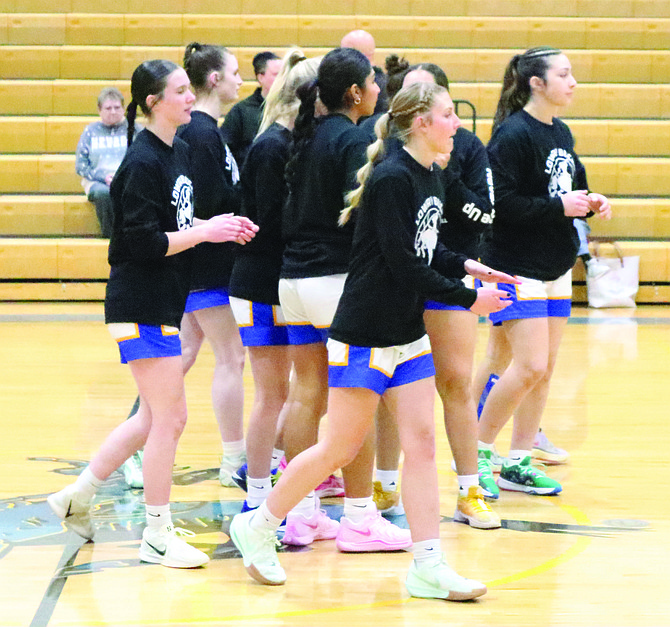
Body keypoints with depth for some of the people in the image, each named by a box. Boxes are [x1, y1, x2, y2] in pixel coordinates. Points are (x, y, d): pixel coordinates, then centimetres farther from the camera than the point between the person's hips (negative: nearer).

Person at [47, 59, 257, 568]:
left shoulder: (180, 150, 11)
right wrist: (205, 232, -19)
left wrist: (217, 226, 3)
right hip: (142, 306, -10)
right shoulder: (142, 163, -17)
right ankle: (158, 535, 8)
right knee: (169, 418, -3)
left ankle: (78, 496, 28)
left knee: (157, 417, 17)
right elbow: (144, 243, -21)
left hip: (163, 304, 10)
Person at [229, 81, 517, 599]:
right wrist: (468, 298, -15)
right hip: (365, 335, -8)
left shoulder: (429, 177, 8)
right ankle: (258, 526, 17)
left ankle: (428, 565, 3)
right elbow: (403, 263, -21)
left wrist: (466, 265, 4)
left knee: (421, 443, 2)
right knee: (341, 448, 0)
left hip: (408, 333, 8)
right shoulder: (392, 178, -19)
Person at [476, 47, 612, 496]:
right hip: (517, 267, -8)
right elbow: (502, 203, -21)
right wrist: (559, 207, -21)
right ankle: (478, 450, 5)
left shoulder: (561, 133, 11)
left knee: (545, 368, 8)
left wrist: (590, 203, 1)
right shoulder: (513, 135, -15)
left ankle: (519, 463, 16)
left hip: (557, 266, 8)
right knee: (530, 366, -12)